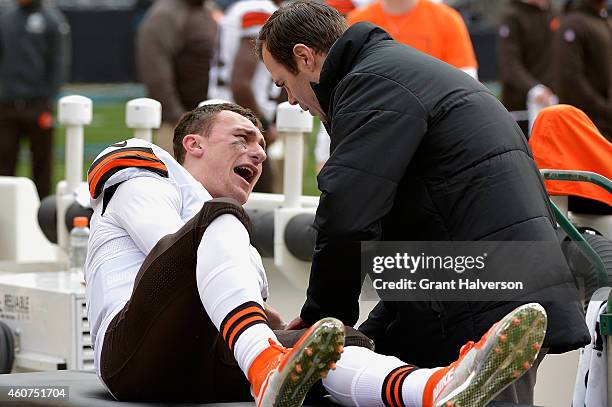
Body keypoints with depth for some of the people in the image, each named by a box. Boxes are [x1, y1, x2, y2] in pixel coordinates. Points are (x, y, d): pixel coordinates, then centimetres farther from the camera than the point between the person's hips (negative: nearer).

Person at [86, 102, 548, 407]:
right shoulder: (144, 175, 20)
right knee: (221, 218, -26)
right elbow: (169, 250, -1)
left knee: (344, 344, -21)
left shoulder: (238, 247, 41)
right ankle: (270, 370, -56)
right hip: (137, 352, -6)